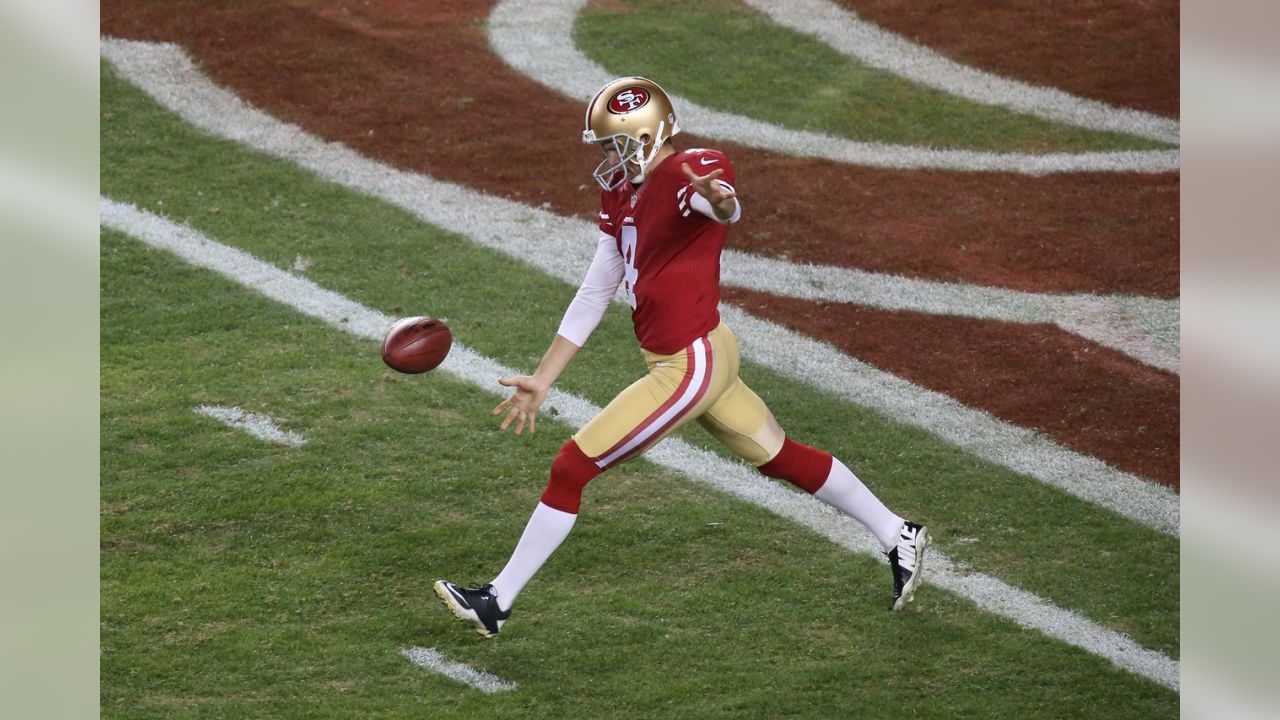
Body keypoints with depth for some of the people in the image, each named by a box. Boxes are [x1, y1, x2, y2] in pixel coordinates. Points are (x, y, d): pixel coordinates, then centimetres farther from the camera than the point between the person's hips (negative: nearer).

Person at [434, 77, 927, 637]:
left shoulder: (689, 172, -18)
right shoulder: (621, 192, 10)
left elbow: (727, 209, -43)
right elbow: (595, 293, 15)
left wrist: (717, 202, -69)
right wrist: (542, 379, 15)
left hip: (691, 364, -10)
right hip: (703, 359, 10)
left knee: (572, 468, -7)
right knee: (781, 458, 21)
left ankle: (496, 603, 0)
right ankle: (898, 536, 32)